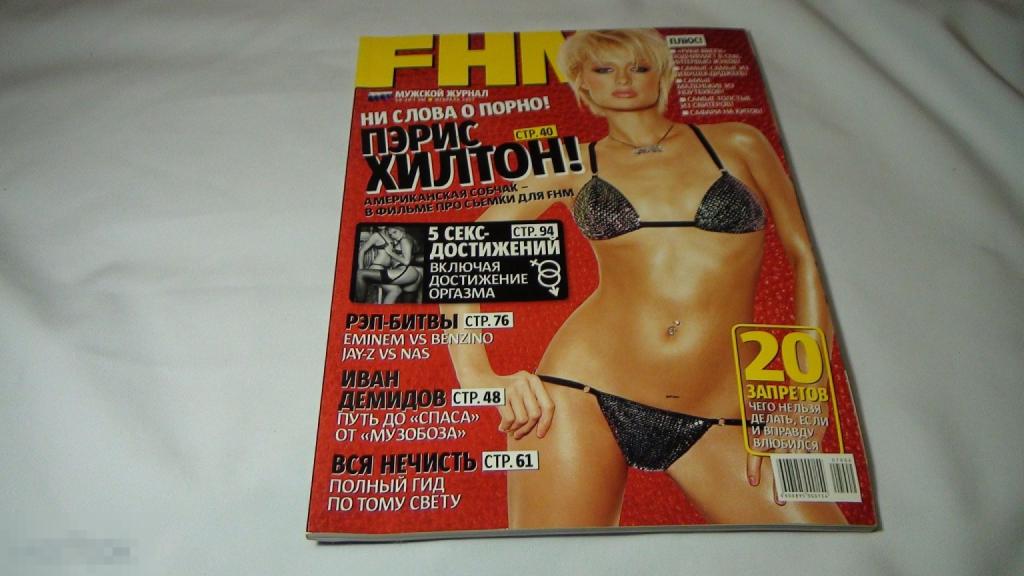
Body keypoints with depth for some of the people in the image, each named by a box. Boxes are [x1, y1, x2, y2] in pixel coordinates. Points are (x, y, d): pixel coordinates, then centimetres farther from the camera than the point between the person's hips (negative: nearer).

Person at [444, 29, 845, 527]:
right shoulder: (570, 167, 9)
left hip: (717, 423, 1)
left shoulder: (737, 144, 11)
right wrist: (477, 375, -7)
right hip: (581, 397, 0)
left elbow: (806, 258, 11)